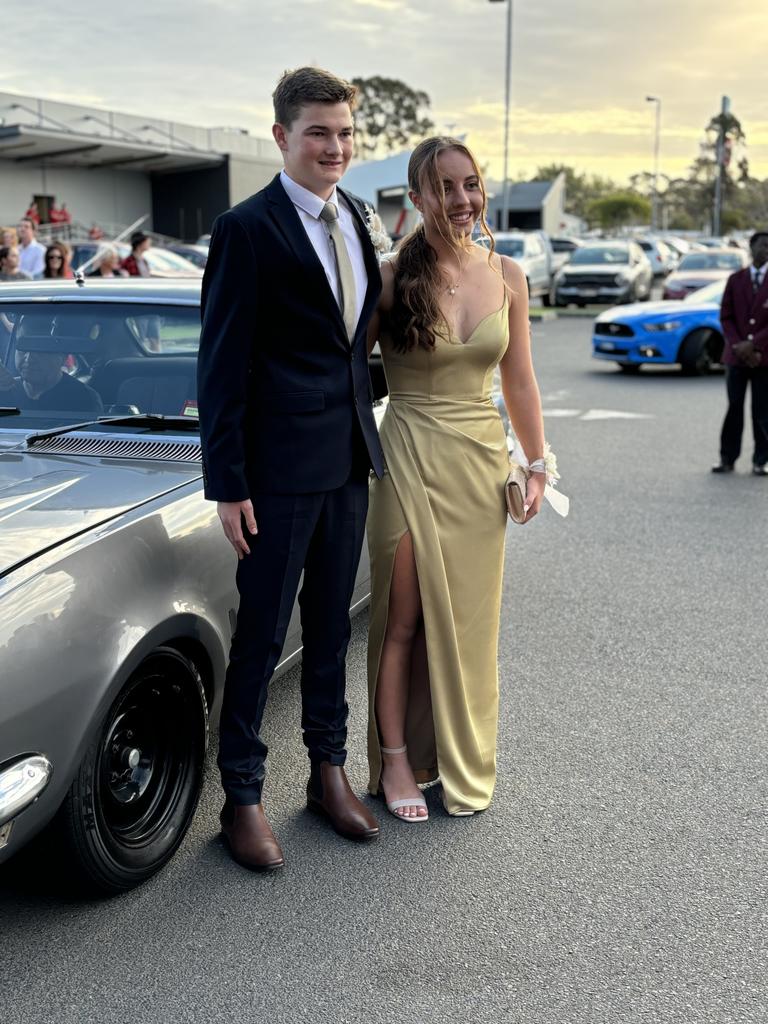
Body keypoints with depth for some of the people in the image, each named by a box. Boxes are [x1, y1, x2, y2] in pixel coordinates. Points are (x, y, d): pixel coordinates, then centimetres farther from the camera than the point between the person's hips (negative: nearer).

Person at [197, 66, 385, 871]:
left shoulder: (355, 222, 12)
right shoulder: (246, 229, -9)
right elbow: (221, 367, -11)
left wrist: (369, 440, 12)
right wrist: (227, 485, -14)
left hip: (348, 458, 7)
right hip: (280, 466, -6)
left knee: (330, 625, 16)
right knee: (261, 634, 3)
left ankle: (328, 772, 30)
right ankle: (242, 798, 17)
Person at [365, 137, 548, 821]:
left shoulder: (507, 276, 4)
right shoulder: (391, 277, -7)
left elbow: (519, 382, 9)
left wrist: (537, 464, 7)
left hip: (483, 462, 4)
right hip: (411, 460, -3)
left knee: (469, 621, 12)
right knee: (405, 619, 3)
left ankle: (463, 763, 27)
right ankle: (397, 760, 20)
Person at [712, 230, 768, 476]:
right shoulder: (735, 279, 8)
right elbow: (726, 317, 4)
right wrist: (738, 345, -9)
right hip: (736, 355, 2)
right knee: (733, 408, 4)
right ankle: (727, 458, 10)